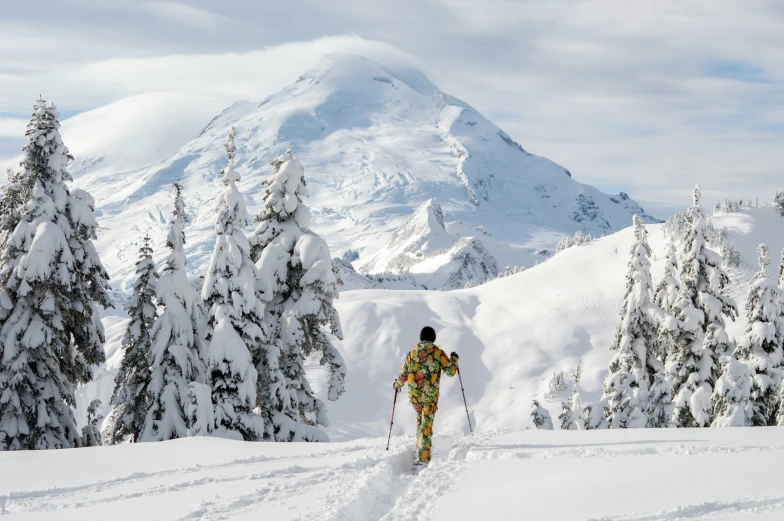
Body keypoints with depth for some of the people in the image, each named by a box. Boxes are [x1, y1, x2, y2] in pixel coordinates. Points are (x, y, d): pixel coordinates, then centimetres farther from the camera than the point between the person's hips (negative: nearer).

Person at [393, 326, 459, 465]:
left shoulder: (413, 352, 4)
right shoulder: (438, 352, -3)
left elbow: (404, 373, 6)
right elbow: (450, 371, -2)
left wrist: (398, 384, 26)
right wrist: (454, 359, 18)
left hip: (413, 395, 3)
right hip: (430, 396, -3)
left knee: (420, 416, 29)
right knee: (427, 425, -4)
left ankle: (419, 446, 27)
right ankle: (422, 457, -14)